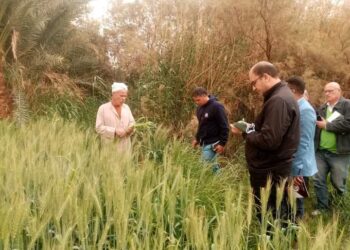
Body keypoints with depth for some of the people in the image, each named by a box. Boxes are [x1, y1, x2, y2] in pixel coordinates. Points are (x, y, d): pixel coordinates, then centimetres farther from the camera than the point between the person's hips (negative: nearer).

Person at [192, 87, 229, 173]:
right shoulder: (200, 108, 9)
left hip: (213, 143, -8)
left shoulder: (216, 107, -17)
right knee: (211, 164, 12)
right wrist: (197, 138, 17)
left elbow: (224, 126, -17)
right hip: (204, 142, 8)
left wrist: (222, 143, -18)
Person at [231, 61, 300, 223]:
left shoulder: (278, 100, -21)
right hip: (271, 169, 10)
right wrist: (251, 129, 3)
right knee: (276, 219, 18)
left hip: (269, 172, -10)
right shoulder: (281, 96, 13)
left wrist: (245, 133, -12)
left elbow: (269, 140, -28)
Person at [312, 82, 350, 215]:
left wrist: (327, 125, -15)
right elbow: (316, 124, 21)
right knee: (318, 180, 7)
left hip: (339, 153, -6)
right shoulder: (322, 108, 14)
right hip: (321, 151, 6)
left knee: (338, 183, 5)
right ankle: (322, 207, 22)